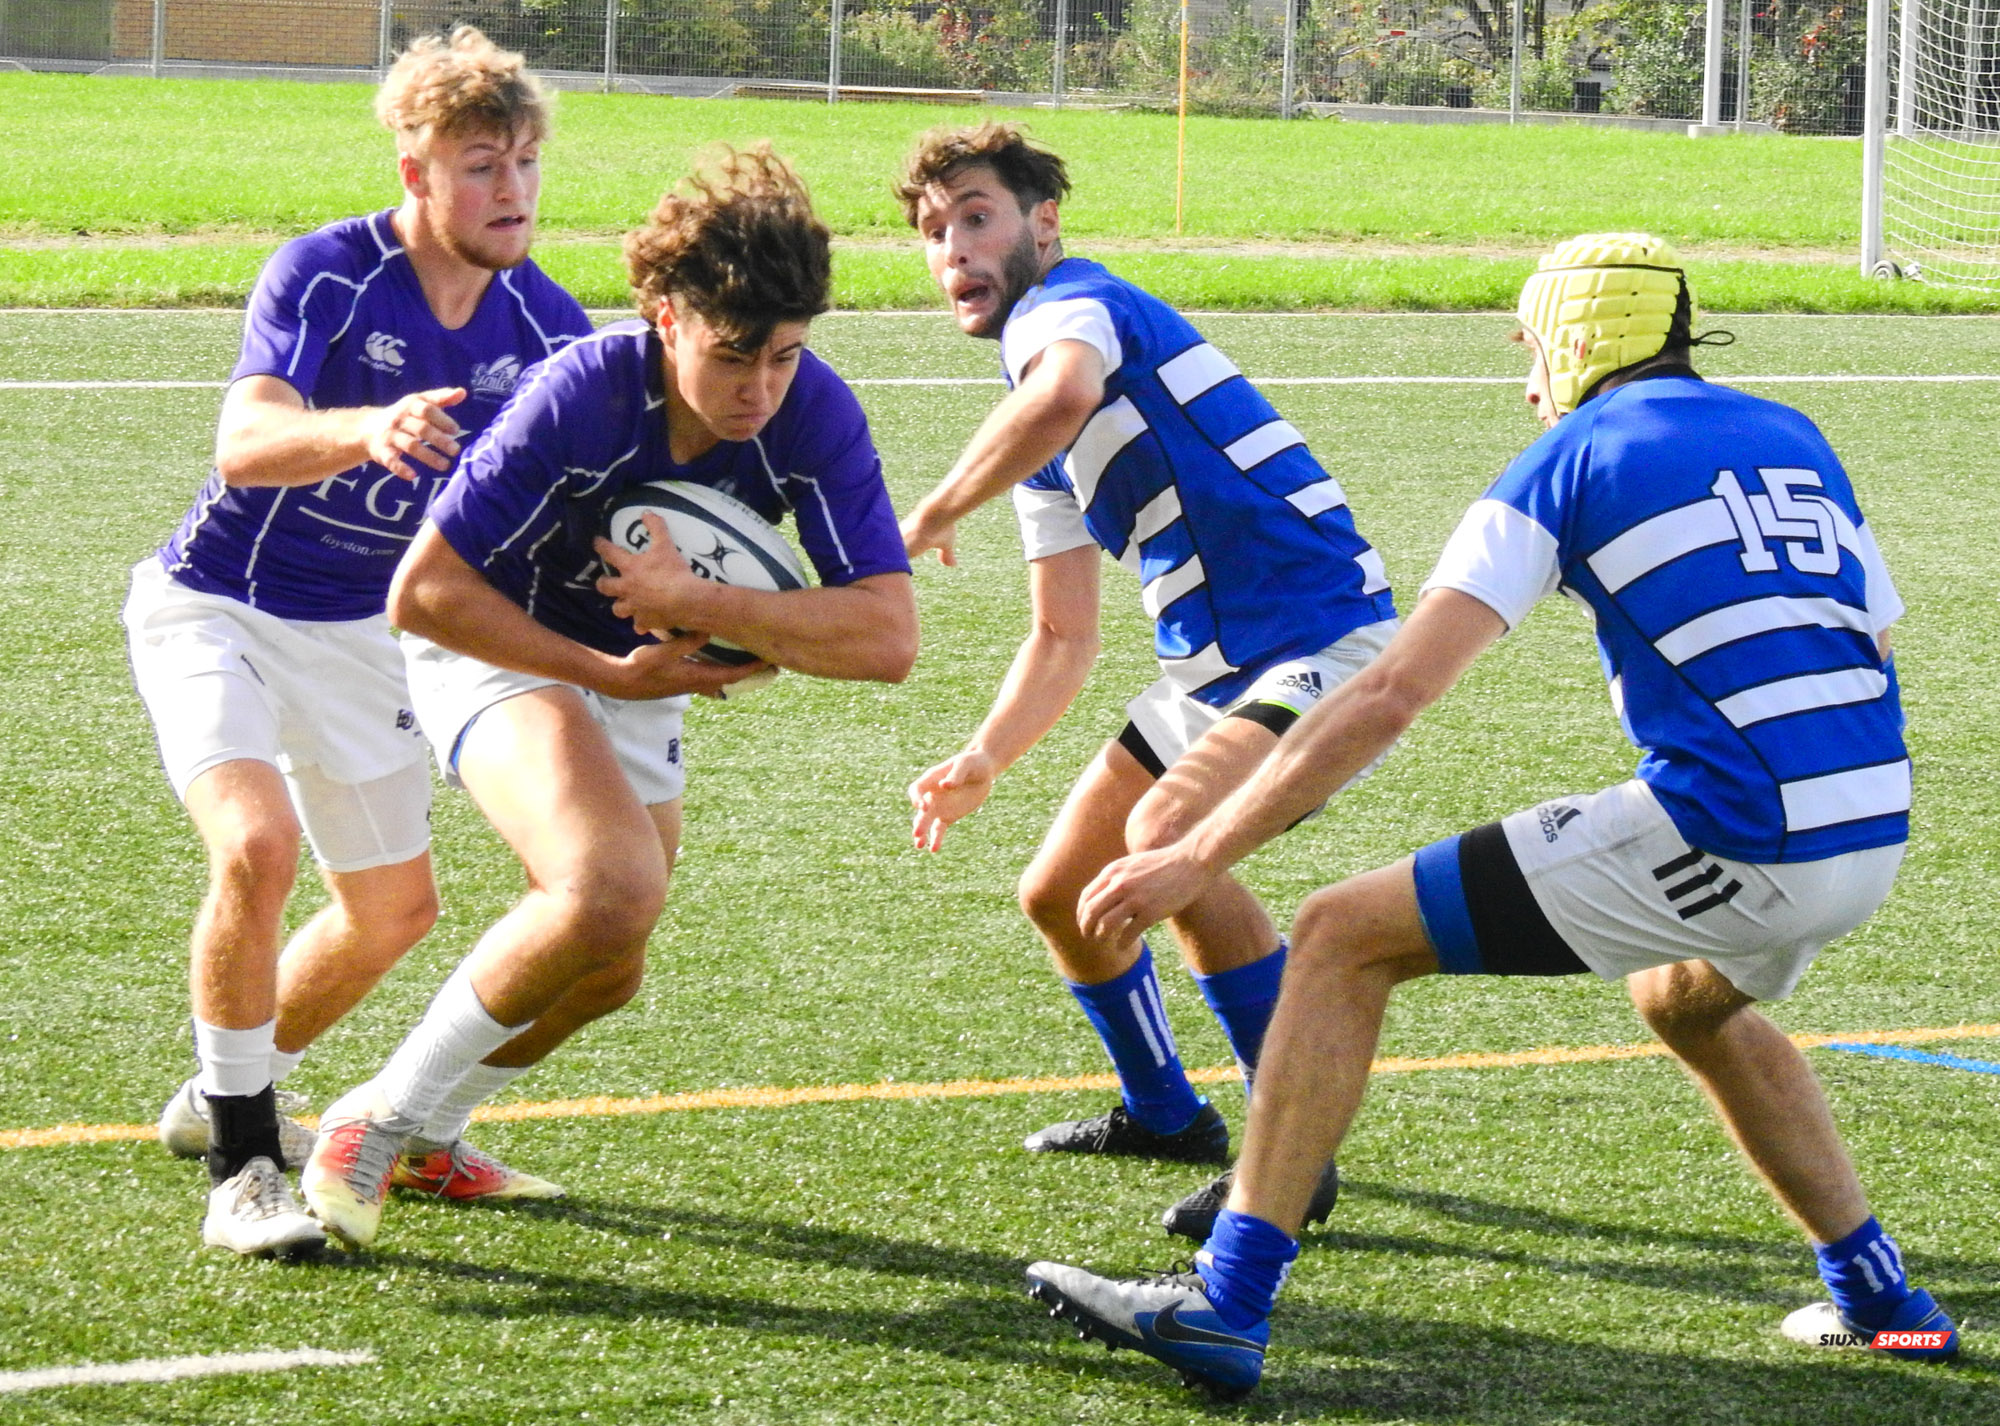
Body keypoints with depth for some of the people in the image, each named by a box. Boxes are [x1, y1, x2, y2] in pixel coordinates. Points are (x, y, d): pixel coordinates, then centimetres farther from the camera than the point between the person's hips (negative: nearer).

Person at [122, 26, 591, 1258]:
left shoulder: (543, 324, -9)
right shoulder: (322, 275, -24)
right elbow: (245, 445, -38)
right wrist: (368, 430, -58)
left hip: (360, 631, 6)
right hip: (218, 609, -6)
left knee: (396, 908, 13)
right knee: (257, 844, -28)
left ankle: (228, 1096, 38)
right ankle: (241, 1169, -17)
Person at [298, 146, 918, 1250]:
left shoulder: (813, 414, -24)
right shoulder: (579, 397, -35)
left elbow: (888, 636, -28)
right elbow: (423, 592, -27)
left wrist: (695, 605, -36)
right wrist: (612, 672, -24)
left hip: (637, 674, 6)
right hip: (498, 650, -6)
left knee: (605, 970, 18)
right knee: (614, 887, -31)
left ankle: (422, 1130, 44)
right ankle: (375, 1120, -14)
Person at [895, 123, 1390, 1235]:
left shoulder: (1071, 301, -11)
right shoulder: (1044, 445, 18)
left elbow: (1063, 395, -38)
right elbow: (1065, 635, 21)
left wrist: (931, 517, -24)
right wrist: (985, 759, 6)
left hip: (1322, 636, -10)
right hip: (1212, 671, 10)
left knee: (1166, 837, -33)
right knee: (1060, 894, 15)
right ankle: (1164, 1113, 40)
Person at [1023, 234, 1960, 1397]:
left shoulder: (1575, 455, 3)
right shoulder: (1795, 441, 20)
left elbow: (1395, 694, -4)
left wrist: (1201, 854, -4)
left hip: (1729, 837, -7)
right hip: (1873, 835, 7)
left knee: (1345, 940, 1)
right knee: (1686, 1000, 40)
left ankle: (1227, 1301, -7)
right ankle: (1878, 1294, 39)